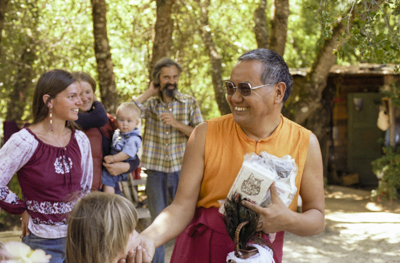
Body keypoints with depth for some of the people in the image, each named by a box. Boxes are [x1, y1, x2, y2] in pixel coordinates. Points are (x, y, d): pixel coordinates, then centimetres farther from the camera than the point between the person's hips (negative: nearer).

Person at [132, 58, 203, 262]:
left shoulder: (189, 103, 2)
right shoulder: (150, 103, 3)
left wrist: (177, 124, -15)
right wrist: (150, 92, -7)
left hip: (182, 169, 0)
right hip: (155, 171, 1)